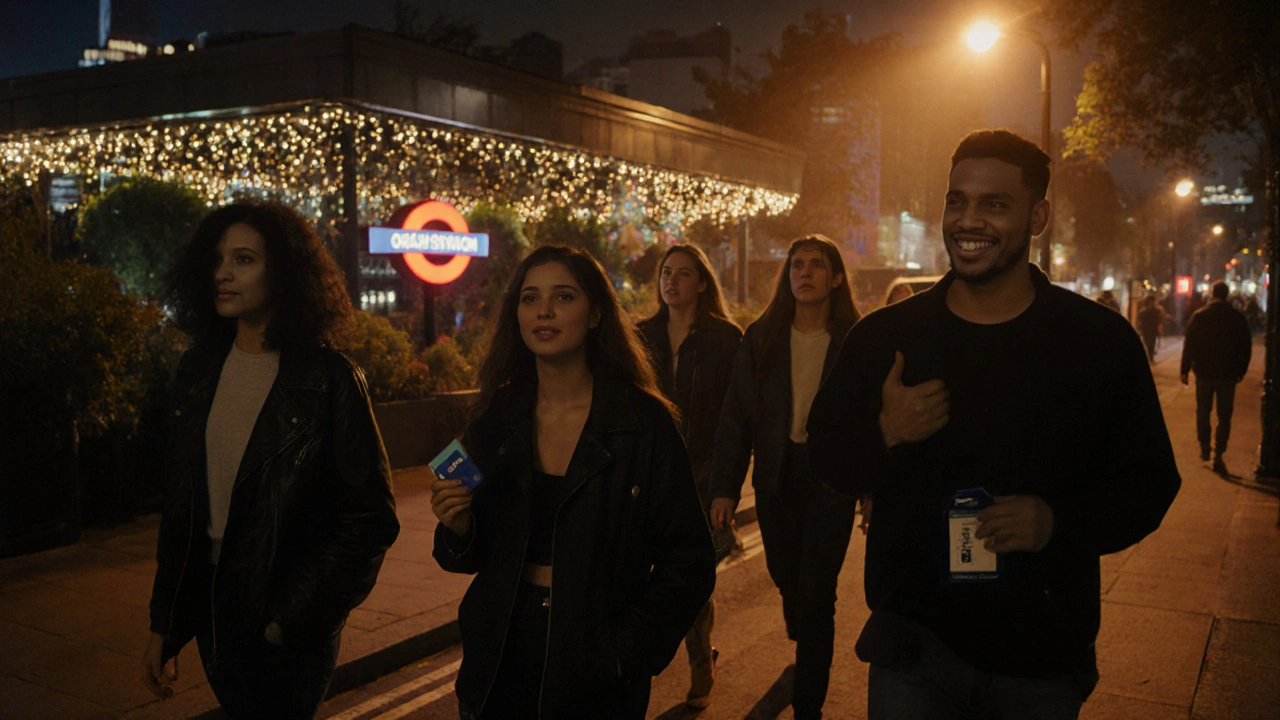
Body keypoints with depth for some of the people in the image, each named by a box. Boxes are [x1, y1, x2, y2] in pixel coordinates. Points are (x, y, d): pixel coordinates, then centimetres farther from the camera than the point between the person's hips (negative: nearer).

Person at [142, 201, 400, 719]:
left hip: (286, 627, -5)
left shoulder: (328, 380, -13)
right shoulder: (200, 370, 4)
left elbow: (370, 518, -12)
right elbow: (180, 506, 7)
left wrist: (292, 618, -14)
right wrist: (164, 627, 7)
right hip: (212, 608, 5)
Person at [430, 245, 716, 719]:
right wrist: (459, 530, -13)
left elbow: (688, 562, -9)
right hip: (501, 660, 3)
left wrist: (627, 654, -14)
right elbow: (474, 555, 7)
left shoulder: (644, 423, -12)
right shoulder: (496, 422, -1)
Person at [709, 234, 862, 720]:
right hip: (776, 479, 3)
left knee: (815, 594, -5)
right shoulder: (761, 338, 1)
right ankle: (805, 657, 46)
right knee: (787, 583, 16)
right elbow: (736, 415, -1)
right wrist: (724, 487, -7)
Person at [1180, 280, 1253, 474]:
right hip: (1228, 374, 0)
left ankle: (1204, 448, 14)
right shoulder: (1238, 318, -1)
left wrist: (1185, 369, 2)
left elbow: (1189, 345, -4)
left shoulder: (1199, 316, -4)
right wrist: (1241, 370, 13)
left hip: (1204, 372, 0)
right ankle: (1218, 455, 1)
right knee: (1224, 416, 5)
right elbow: (1246, 347, 4)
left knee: (1203, 411, 16)